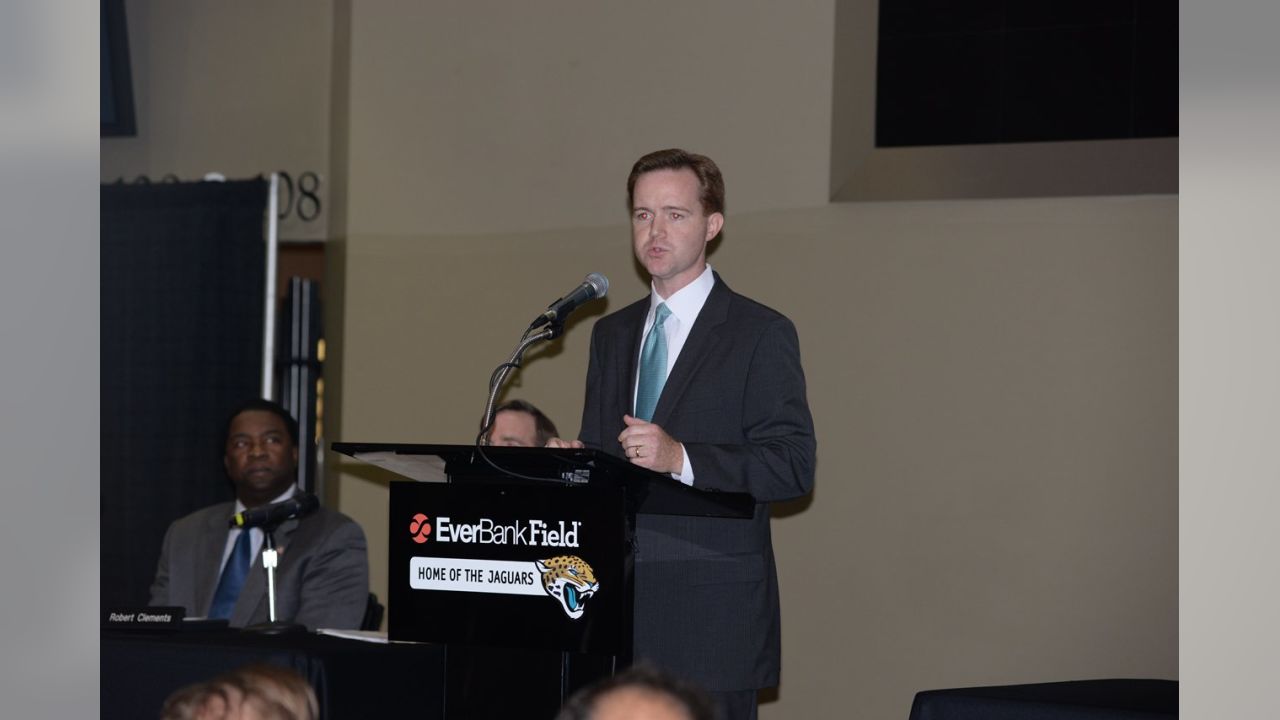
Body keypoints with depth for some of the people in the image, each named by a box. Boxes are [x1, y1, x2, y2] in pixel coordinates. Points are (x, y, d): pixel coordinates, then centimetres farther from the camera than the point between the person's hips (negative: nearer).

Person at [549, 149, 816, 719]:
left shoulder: (760, 334, -1)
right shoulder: (611, 335, 18)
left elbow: (792, 465, -9)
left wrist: (681, 458, -21)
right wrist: (571, 460, -3)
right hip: (619, 609, 5)